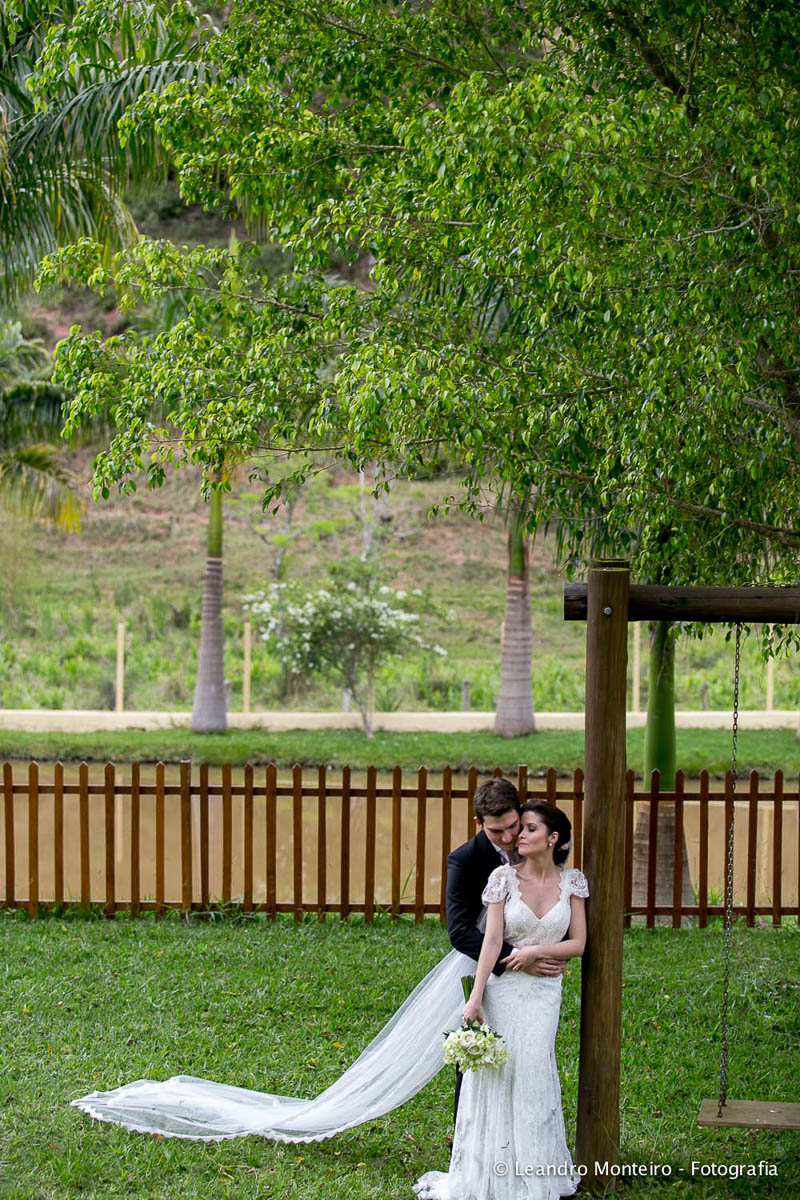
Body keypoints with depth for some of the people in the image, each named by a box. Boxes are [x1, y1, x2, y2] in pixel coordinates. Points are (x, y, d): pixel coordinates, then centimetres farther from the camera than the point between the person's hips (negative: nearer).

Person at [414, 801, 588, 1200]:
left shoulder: (572, 882, 1)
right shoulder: (504, 876, -5)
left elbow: (578, 944, 2)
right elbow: (492, 939, -10)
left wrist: (537, 950, -13)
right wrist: (475, 998, -15)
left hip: (545, 991, 1)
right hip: (503, 988, -1)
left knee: (533, 1075, 3)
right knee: (497, 1074, 0)